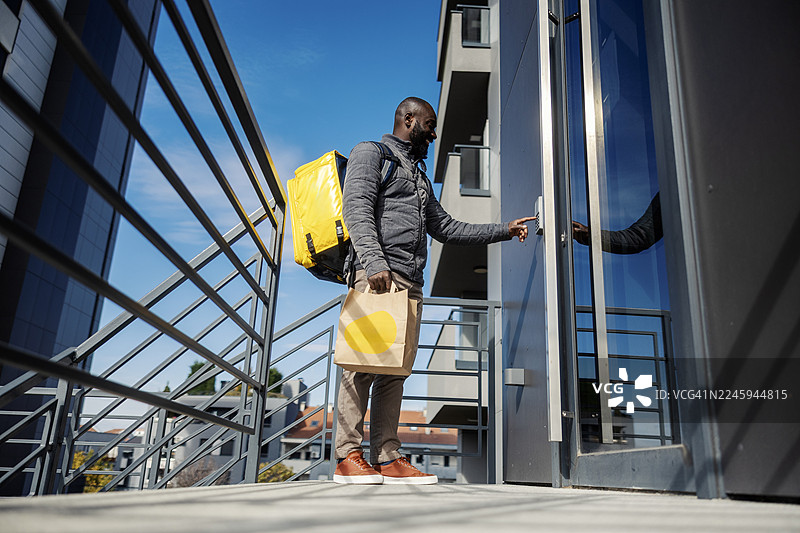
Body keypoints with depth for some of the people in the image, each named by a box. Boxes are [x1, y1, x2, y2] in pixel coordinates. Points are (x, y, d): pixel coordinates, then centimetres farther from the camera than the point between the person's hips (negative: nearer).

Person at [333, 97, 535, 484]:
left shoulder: (419, 177, 34)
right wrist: (374, 261, -22)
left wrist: (504, 231, 30)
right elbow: (357, 208, -7)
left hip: (411, 283, 8)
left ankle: (387, 459, 1)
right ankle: (348, 458, -9)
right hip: (377, 275, -8)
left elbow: (446, 228, 32)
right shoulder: (371, 153, 9)